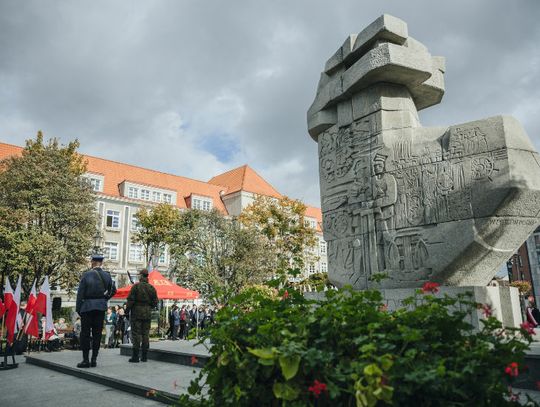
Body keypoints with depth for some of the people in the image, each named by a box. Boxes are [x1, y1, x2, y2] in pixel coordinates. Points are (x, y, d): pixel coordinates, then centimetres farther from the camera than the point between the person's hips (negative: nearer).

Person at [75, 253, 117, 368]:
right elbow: (113, 290, 9)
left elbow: (80, 293, -9)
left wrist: (78, 308, -4)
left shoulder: (86, 275, -9)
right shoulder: (107, 275, 2)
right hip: (101, 307, 4)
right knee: (97, 333, 9)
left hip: (87, 306, -3)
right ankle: (94, 360, 12)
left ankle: (86, 360, 3)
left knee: (85, 334, 4)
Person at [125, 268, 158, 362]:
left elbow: (130, 300, -10)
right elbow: (155, 302, 7)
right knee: (145, 335, 9)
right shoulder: (151, 288, 6)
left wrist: (127, 310, 0)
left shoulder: (136, 286, -8)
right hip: (147, 314, 4)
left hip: (136, 313, -4)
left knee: (136, 334, -1)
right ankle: (144, 356, 13)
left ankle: (135, 356, 0)